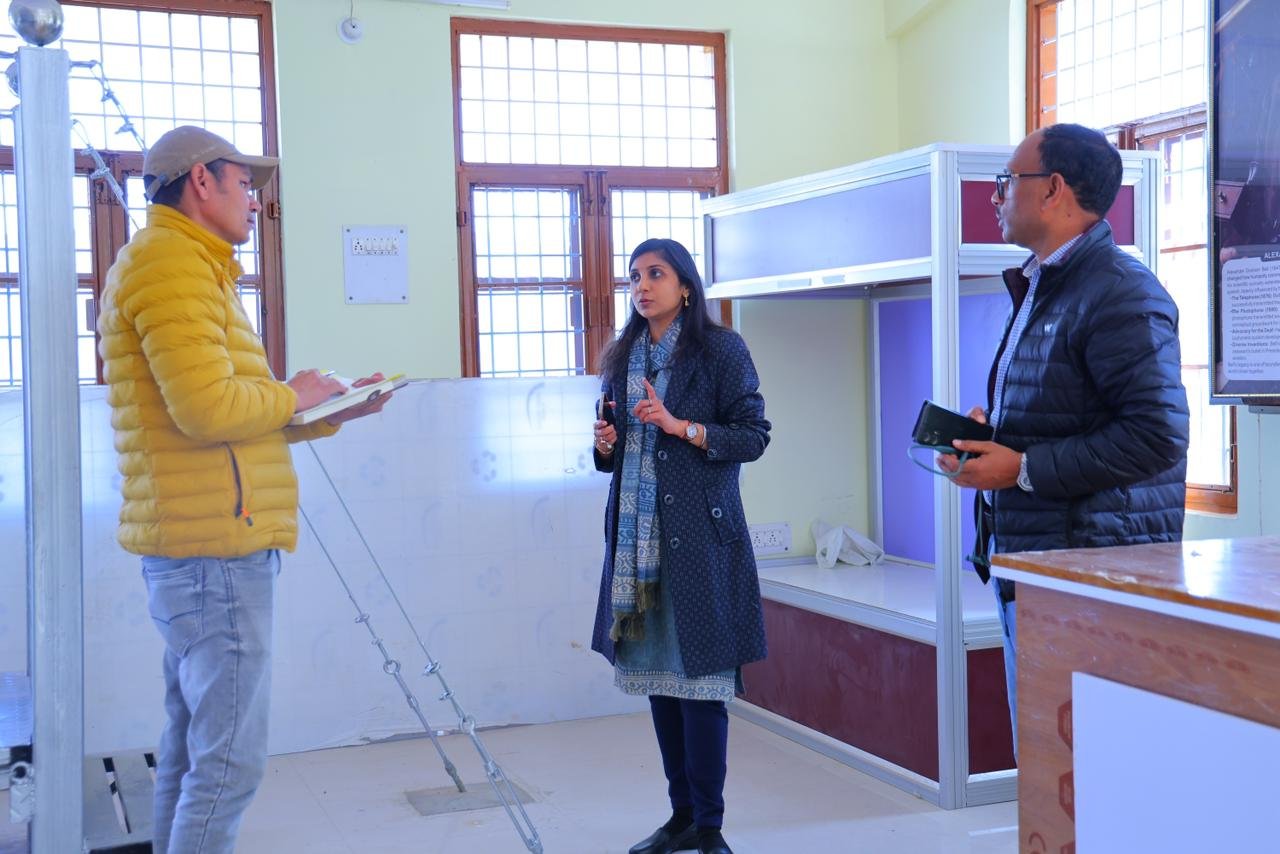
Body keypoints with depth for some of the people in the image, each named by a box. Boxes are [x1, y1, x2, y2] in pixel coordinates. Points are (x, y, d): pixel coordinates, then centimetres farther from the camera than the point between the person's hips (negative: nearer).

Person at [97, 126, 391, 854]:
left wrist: (335, 412, 15)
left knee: (191, 751, 16)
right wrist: (291, 396, -5)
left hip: (197, 547, 11)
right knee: (230, 761, -7)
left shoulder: (190, 265, 22)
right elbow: (208, 408, -22)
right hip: (216, 549, -11)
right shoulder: (170, 258, -11)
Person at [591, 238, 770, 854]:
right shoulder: (624, 356, 14)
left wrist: (683, 427, -17)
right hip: (636, 533, 6)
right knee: (655, 673, 8)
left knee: (700, 678, -5)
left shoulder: (721, 349, -4)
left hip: (698, 534, -6)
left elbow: (754, 434, -7)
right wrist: (605, 444, 0)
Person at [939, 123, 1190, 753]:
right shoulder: (1038, 288, 19)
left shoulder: (1121, 293, -14)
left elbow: (1158, 433, -22)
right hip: (1024, 560, 10)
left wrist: (1024, 468, -19)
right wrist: (992, 433, 9)